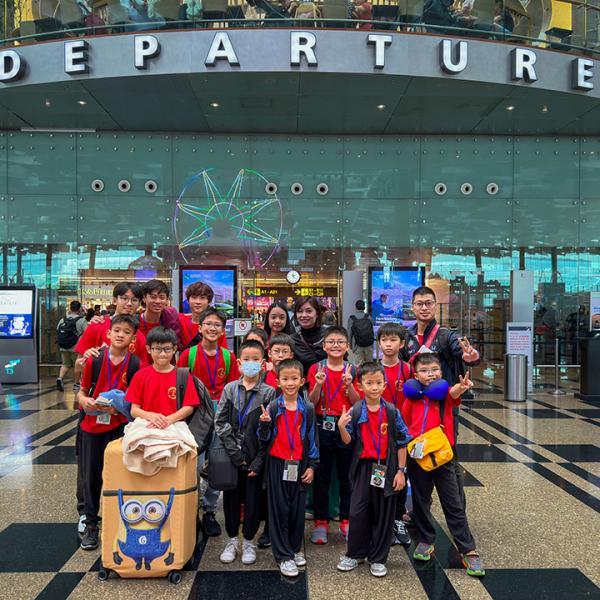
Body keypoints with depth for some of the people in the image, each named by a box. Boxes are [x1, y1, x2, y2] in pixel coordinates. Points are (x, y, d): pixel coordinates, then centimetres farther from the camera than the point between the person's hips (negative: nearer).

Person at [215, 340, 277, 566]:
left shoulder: (269, 393, -6)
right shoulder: (230, 389, 1)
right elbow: (220, 422, -3)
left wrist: (258, 462, -12)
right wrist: (235, 452, -10)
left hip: (255, 457, -2)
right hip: (231, 456, 2)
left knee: (253, 499, 7)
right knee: (231, 496, 12)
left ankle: (248, 541, 26)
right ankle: (232, 539, 31)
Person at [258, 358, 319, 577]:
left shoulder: (308, 409, -1)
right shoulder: (273, 407, -4)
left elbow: (312, 438, 4)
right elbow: (264, 438, -1)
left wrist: (312, 466, 2)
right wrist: (264, 424, -20)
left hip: (299, 465, 1)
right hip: (277, 464, -1)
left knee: (298, 508, 10)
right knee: (279, 509, 4)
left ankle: (295, 548, 29)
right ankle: (284, 555, 15)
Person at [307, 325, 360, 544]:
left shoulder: (352, 370, 1)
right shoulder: (316, 369, 0)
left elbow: (357, 403, -4)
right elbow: (312, 402, -4)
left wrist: (349, 384, -20)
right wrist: (318, 384, -21)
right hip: (322, 426, 0)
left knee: (347, 476, 9)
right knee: (321, 477, 8)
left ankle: (346, 520, 23)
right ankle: (321, 522, 19)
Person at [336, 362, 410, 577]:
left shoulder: (392, 412, -6)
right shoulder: (355, 412, -5)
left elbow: (402, 442, -1)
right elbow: (348, 441, -2)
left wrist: (401, 471, -2)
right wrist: (341, 427, -22)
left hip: (386, 467, 0)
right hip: (363, 467, 0)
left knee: (383, 514, 9)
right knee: (358, 512, 4)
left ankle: (378, 558, 25)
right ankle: (355, 554, 25)